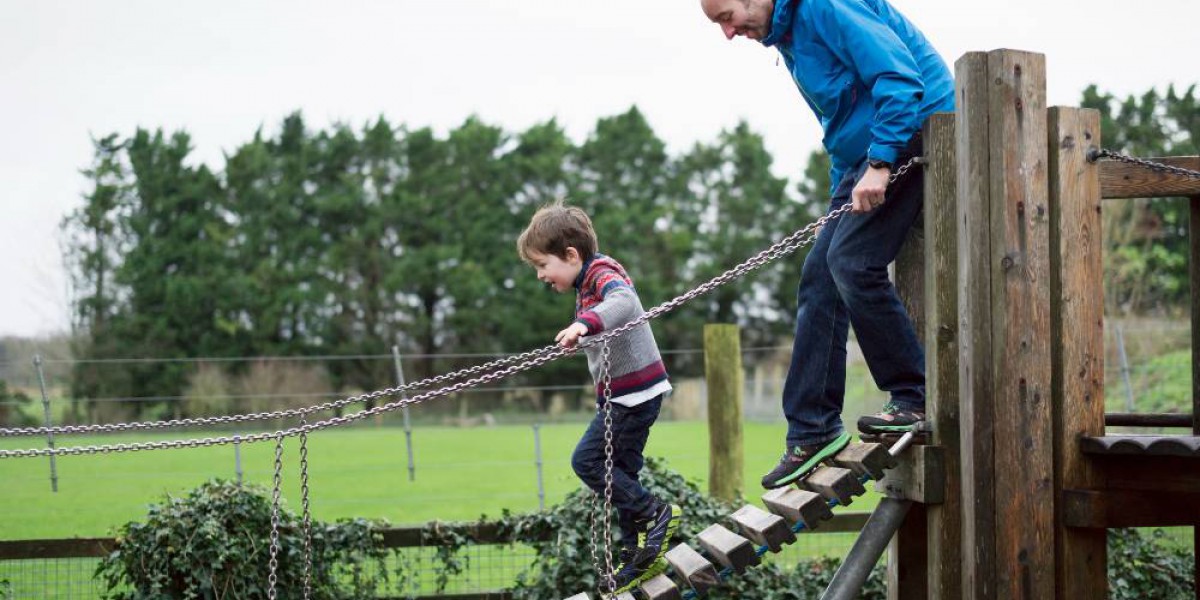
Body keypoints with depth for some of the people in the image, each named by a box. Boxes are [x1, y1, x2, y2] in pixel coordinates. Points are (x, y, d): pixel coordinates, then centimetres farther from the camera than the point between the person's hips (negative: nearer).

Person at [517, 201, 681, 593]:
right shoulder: (587, 284, 15)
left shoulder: (603, 273, -16)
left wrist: (586, 323, -54)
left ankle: (654, 513, -5)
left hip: (634, 390, -11)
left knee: (586, 461, -10)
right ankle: (640, 555, 20)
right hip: (623, 392, 11)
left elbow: (624, 301, -40)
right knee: (619, 471, 13)